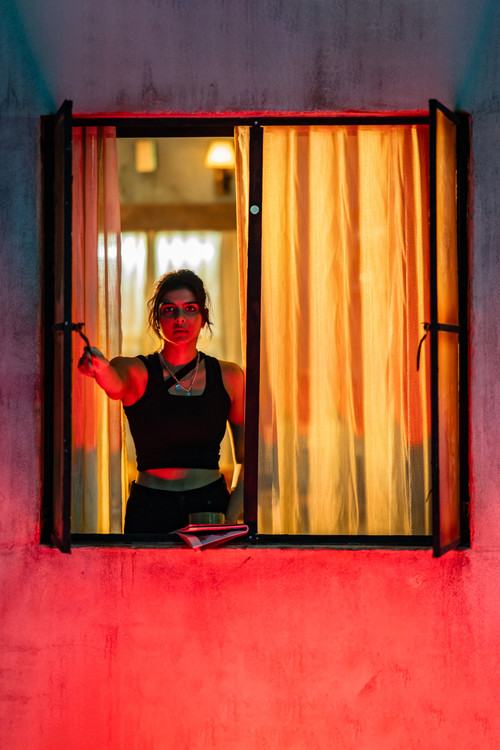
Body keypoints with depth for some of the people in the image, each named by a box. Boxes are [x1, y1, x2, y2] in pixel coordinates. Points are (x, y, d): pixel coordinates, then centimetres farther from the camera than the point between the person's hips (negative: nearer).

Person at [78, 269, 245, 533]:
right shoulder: (135, 370, -1)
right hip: (149, 511, -1)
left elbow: (245, 458, 6)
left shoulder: (228, 376, 4)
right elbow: (116, 385, -26)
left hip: (212, 507, 1)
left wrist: (230, 521, -6)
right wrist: (101, 369, -49)